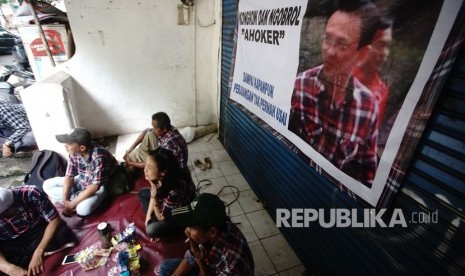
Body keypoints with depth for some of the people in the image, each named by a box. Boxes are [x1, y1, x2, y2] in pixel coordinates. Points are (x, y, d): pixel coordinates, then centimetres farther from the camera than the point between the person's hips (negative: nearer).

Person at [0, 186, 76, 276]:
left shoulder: (31, 194, -26)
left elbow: (55, 220, -22)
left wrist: (38, 252, -32)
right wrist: (10, 268, -40)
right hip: (11, 245, 1)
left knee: (62, 232, -30)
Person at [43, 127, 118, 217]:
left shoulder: (99, 156, -34)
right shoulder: (74, 152, -14)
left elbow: (95, 186, -31)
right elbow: (69, 176, -6)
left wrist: (72, 204, -25)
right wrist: (65, 200, -16)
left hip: (100, 185, -7)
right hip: (82, 180, 7)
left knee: (83, 209, -33)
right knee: (47, 185, -1)